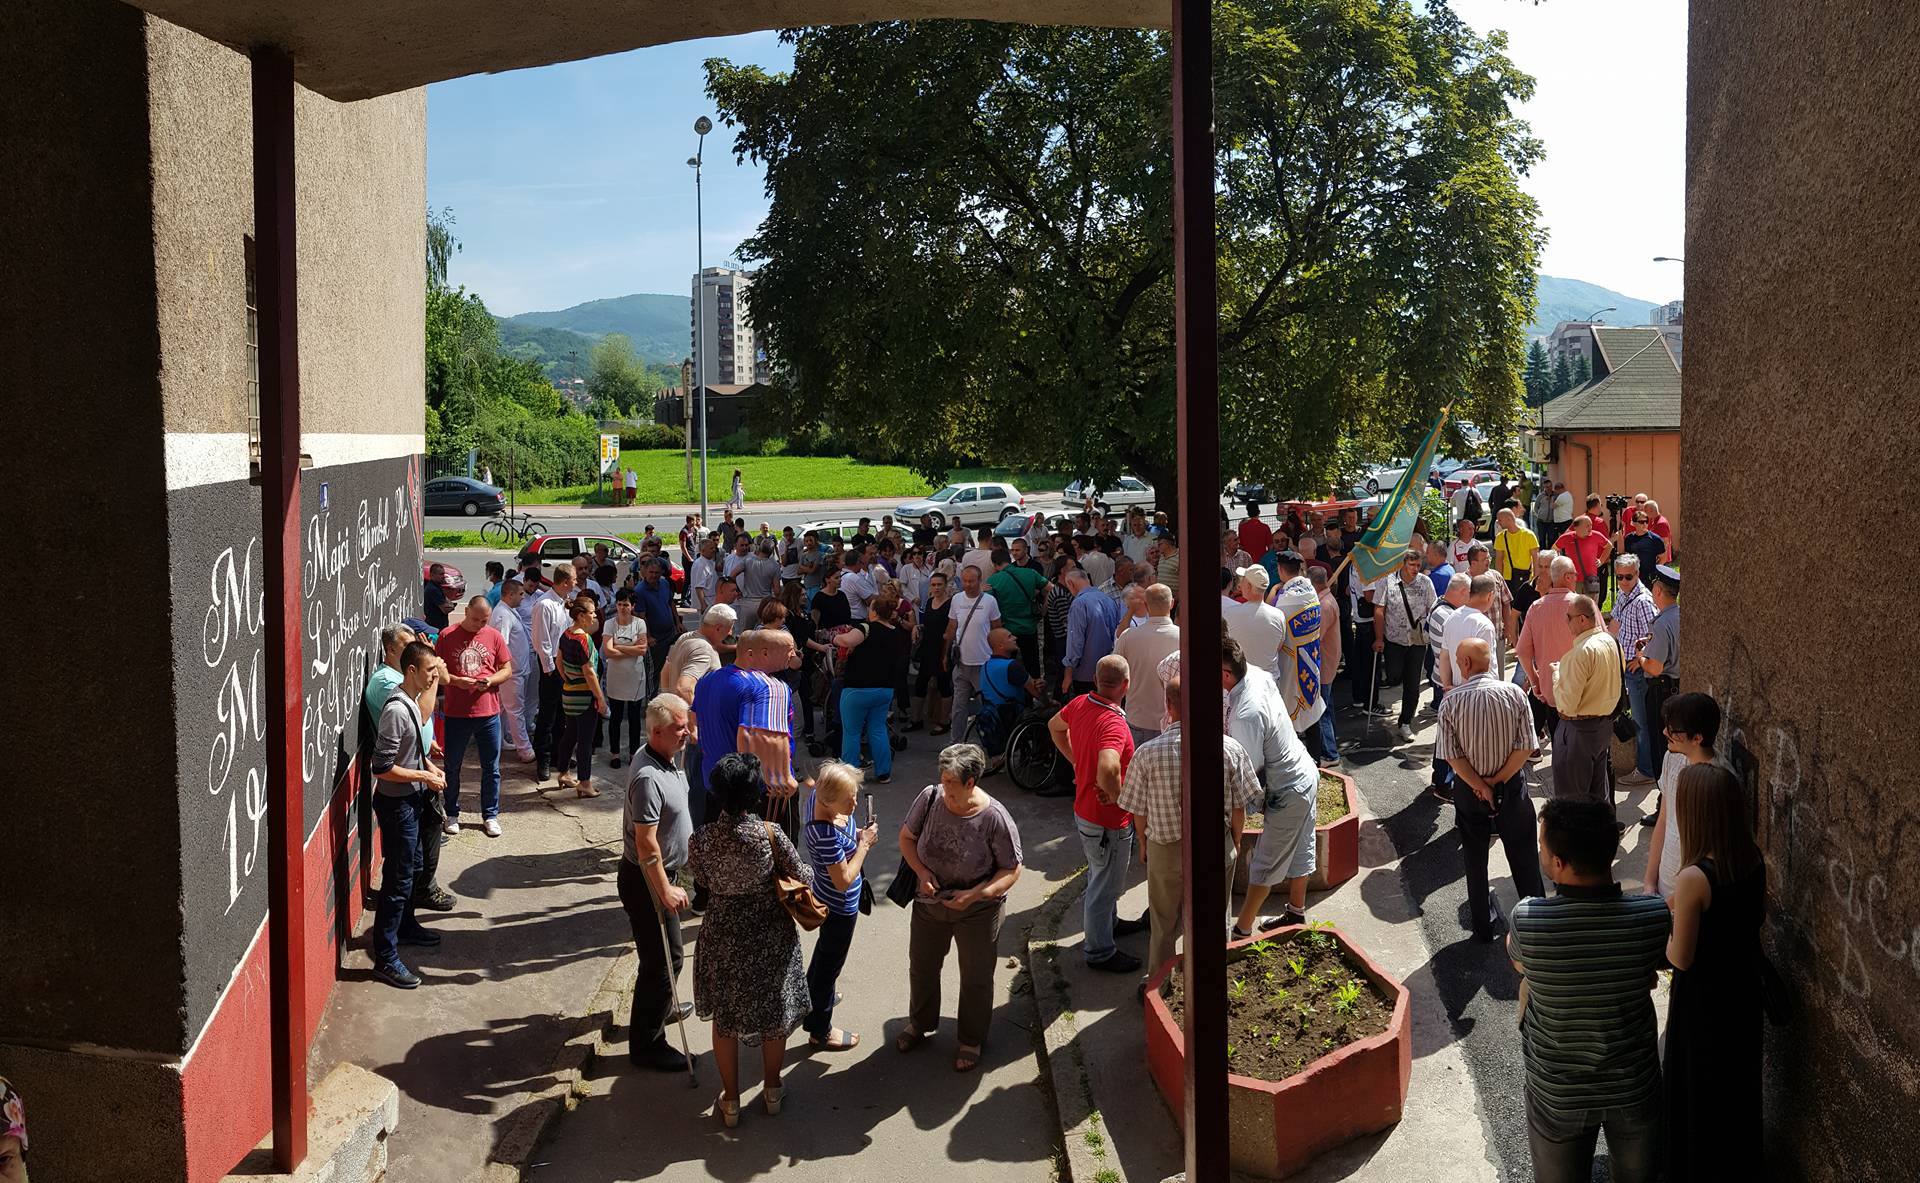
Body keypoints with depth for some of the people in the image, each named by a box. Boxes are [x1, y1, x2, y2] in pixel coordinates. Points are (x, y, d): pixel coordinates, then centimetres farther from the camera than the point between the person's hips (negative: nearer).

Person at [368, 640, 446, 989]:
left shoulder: (412, 704, 5)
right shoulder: (396, 710, -25)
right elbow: (382, 767, -26)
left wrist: (429, 766, 7)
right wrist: (424, 777, -19)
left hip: (411, 799, 10)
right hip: (396, 803, -10)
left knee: (411, 866, 25)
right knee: (398, 879, -5)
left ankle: (406, 927, 44)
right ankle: (385, 958, 2)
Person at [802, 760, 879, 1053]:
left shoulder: (818, 797, -15)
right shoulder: (827, 834, -40)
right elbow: (844, 880, -31)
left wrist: (856, 834, -6)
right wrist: (864, 844, -25)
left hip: (828, 900, 9)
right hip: (840, 906, -9)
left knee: (825, 950, 32)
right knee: (830, 964, 12)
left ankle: (810, 998, 57)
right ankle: (820, 1031, 33)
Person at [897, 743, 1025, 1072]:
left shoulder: (995, 819, -26)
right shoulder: (930, 798, -17)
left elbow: (1012, 870, -16)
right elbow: (907, 837, -1)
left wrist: (975, 895, -27)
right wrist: (922, 871, -16)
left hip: (977, 911, -3)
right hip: (929, 904, 3)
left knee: (975, 979, 15)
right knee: (922, 968, 22)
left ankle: (971, 1041, 38)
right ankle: (920, 1024, 49)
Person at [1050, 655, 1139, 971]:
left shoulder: (1081, 704, -6)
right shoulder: (1113, 723, -33)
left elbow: (1055, 726, 16)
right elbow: (1108, 770, -49)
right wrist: (1121, 799, -29)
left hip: (1084, 812, 8)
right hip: (1108, 823, -8)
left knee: (1099, 877, 30)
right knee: (1106, 886, 11)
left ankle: (1098, 923, 50)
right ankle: (1101, 952, 26)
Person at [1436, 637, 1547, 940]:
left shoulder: (1450, 702, -15)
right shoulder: (1514, 693, -13)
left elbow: (1451, 756, -15)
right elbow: (1525, 747, -12)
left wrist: (1480, 786, -11)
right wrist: (1499, 781, -8)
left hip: (1468, 789, 0)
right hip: (1512, 786, 0)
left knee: (1475, 859, 16)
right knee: (1523, 856, 15)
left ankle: (1482, 924, 27)